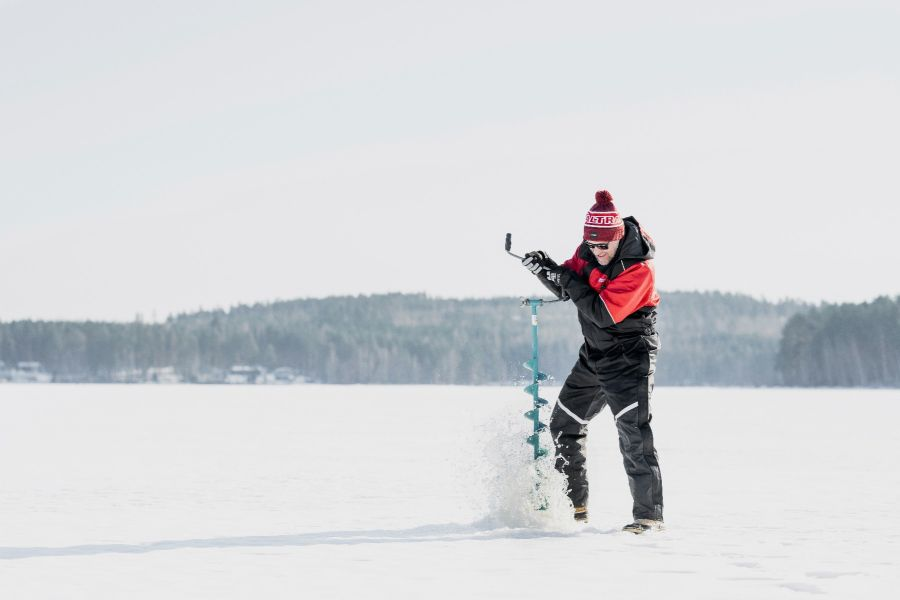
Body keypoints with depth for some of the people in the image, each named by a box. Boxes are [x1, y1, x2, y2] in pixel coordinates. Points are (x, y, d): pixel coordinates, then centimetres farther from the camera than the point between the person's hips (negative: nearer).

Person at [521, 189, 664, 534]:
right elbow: (566, 287, 11)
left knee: (633, 431, -19)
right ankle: (574, 505, 26)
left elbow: (604, 313, -29)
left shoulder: (638, 268, -23)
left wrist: (568, 280, -25)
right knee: (564, 424, 14)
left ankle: (649, 514, -16)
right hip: (595, 354, 8)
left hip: (630, 356, -8)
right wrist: (545, 270, -9)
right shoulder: (588, 251, -1)